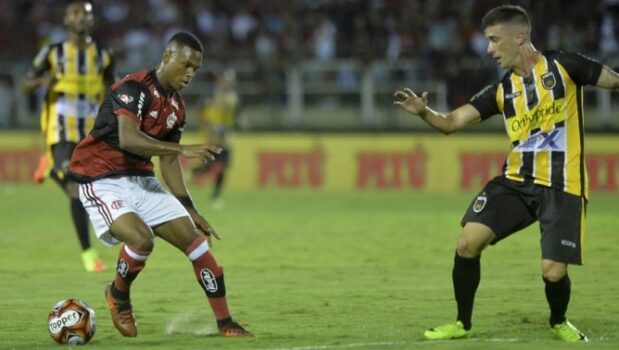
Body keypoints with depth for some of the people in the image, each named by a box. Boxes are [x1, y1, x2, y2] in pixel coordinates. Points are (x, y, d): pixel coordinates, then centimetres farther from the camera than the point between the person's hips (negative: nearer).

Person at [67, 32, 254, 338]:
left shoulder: (176, 106, 9)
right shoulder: (134, 88, -17)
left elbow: (168, 160, 17)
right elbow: (127, 139, -32)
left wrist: (190, 209, 15)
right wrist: (183, 149, -38)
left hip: (142, 181, 8)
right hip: (103, 182, -8)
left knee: (195, 240, -2)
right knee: (141, 238, -30)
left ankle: (225, 324, 7)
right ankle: (118, 296, 2)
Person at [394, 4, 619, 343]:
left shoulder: (564, 66, -4)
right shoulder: (501, 90, 7)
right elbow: (451, 122, 2)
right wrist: (424, 112, -17)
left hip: (561, 188, -4)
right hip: (515, 182, 4)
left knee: (553, 272, -9)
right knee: (468, 242, -11)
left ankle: (559, 322, 26)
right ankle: (462, 323, 9)